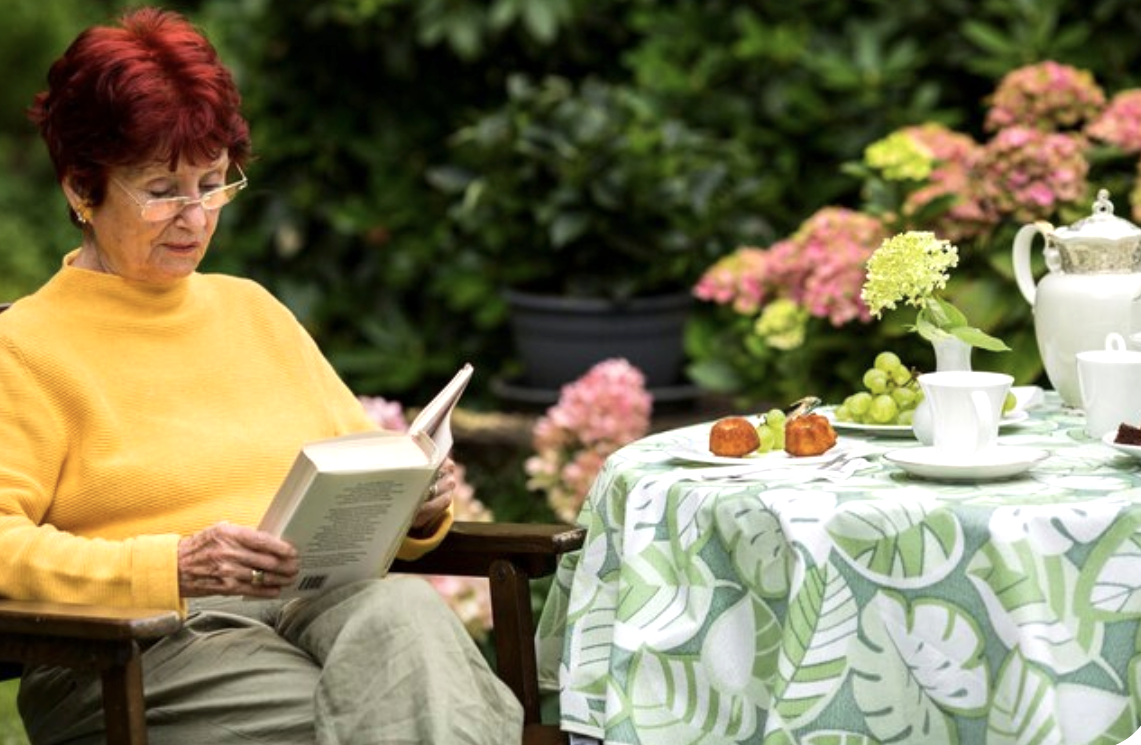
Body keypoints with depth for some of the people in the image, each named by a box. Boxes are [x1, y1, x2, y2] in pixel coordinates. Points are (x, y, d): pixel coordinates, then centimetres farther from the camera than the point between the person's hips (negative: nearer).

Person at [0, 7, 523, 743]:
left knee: (403, 608, -32)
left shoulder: (252, 310, 24)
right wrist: (175, 566, -21)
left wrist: (419, 504, 3)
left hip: (326, 606, 6)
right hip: (141, 647, -5)